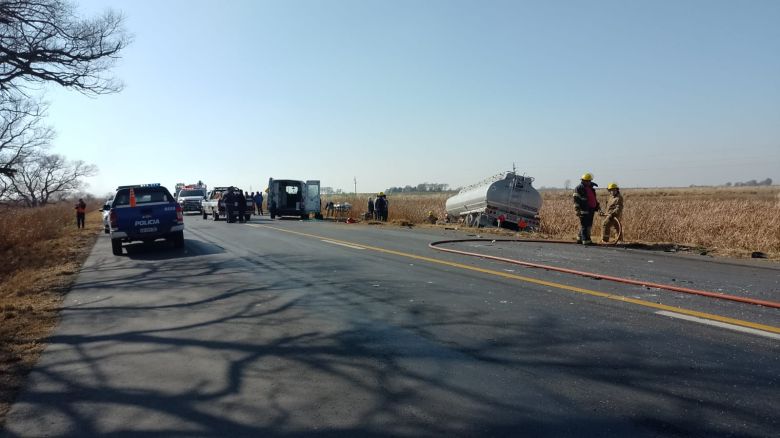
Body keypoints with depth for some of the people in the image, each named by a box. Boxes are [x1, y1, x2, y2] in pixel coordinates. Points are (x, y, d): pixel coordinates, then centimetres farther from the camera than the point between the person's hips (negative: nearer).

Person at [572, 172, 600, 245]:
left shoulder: (591, 188, 19)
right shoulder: (579, 189, -6)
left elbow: (595, 199, 28)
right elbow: (576, 200, -12)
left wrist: (597, 207, 24)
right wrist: (577, 210, -20)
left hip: (591, 210, 9)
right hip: (584, 210, -9)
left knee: (589, 225, 13)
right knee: (584, 225, -7)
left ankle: (580, 239, 23)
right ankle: (586, 240, -6)